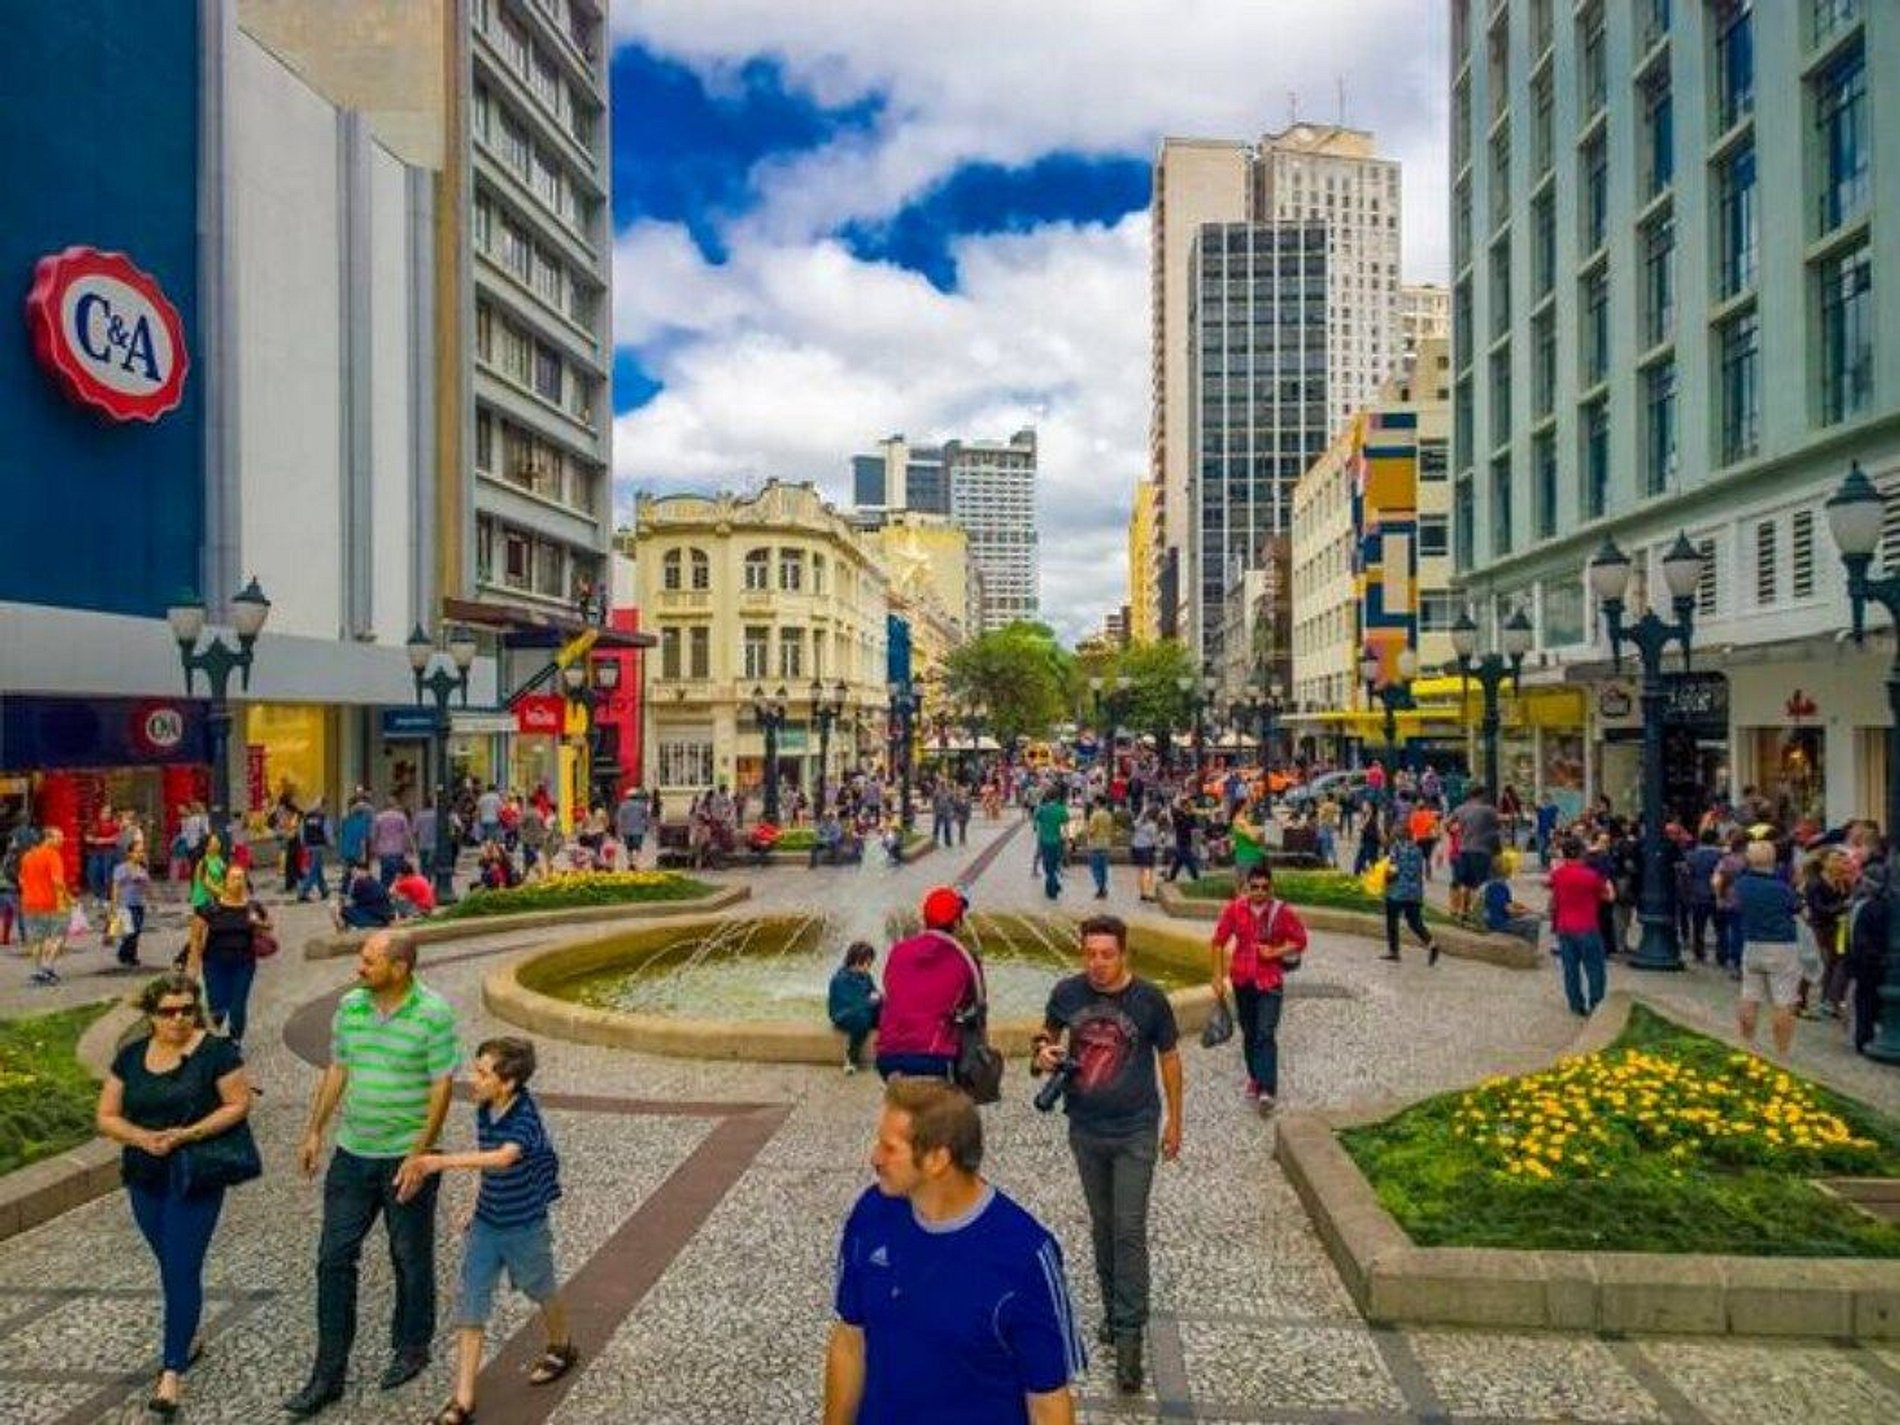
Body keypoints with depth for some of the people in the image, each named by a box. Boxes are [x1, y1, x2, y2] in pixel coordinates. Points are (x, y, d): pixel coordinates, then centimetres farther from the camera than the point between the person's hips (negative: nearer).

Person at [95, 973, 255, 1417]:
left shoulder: (216, 1051, -11)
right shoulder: (130, 1057, 3)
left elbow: (238, 1104, -11)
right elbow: (106, 1116, 5)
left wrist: (188, 1135, -21)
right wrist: (142, 1137, -14)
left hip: (196, 1177, -5)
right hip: (144, 1178, 5)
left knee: (182, 1270, -6)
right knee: (169, 1265, 19)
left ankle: (172, 1373, 0)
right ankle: (188, 1338, 38)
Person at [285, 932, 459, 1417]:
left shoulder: (434, 1013, -17)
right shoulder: (349, 1006, 0)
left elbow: (442, 1087, -16)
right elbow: (336, 1071, 10)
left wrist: (420, 1155, -18)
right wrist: (314, 1131, 8)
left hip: (407, 1157, -5)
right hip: (352, 1154, 5)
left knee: (411, 1259, 12)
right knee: (334, 1258, 8)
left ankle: (411, 1348, 33)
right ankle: (328, 1373, 20)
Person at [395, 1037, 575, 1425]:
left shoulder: (525, 1116, -29)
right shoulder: (484, 1112, -6)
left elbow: (503, 1159, -48)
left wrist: (440, 1162, -56)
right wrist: (477, 1207, 13)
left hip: (525, 1227, -5)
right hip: (485, 1224, 6)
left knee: (542, 1292, 19)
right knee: (469, 1308, 3)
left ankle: (562, 1349, 46)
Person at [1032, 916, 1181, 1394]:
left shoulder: (1149, 999, -14)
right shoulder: (1067, 992, -8)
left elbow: (1169, 1057, 0)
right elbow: (1048, 1035, 10)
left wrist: (1174, 1120, 5)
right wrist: (1044, 1053, -14)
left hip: (1135, 1131, -3)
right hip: (1085, 1129, 3)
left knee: (1129, 1231, -4)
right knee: (1102, 1224, 17)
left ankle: (1129, 1335, 7)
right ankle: (1113, 1308, 36)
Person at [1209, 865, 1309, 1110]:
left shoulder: (1283, 912, -9)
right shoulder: (1234, 909, -6)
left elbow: (1300, 941, 0)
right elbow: (1219, 941, 1)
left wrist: (1275, 952, -15)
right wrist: (1219, 976, 0)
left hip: (1270, 981, -3)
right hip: (1242, 980, 3)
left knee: (1266, 1035, -13)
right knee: (1249, 1034, 15)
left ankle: (1268, 1090, -14)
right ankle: (1255, 1078, 32)